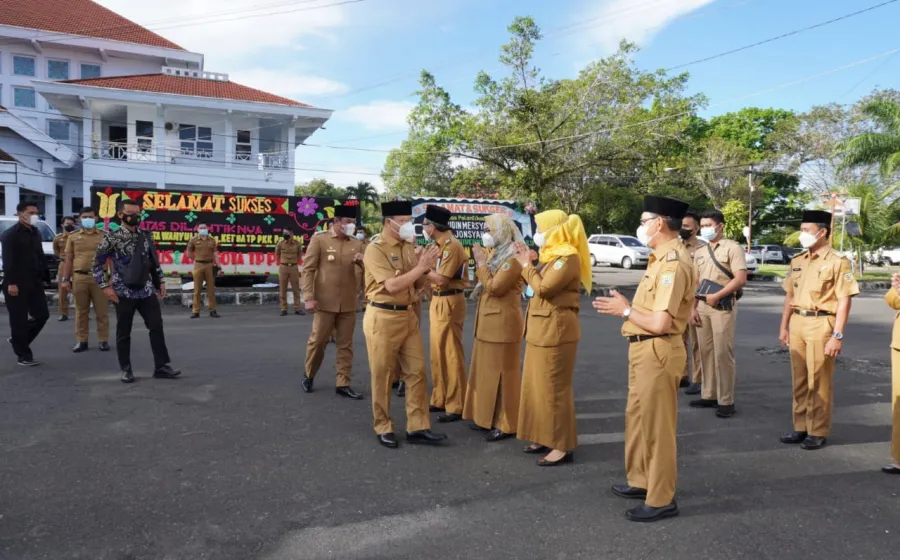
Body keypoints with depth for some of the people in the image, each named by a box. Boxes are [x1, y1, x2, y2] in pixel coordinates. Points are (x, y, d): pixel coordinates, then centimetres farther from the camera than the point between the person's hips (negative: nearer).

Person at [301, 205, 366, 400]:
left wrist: (362, 261, -9)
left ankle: (343, 384, 16)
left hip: (348, 303, 4)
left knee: (346, 345, 7)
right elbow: (308, 269, -6)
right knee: (317, 341, 6)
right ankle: (309, 376, 28)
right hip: (325, 302, -4)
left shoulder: (357, 244, 8)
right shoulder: (319, 239, -4)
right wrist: (309, 297, -13)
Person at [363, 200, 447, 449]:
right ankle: (383, 428, 18)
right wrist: (420, 267, -19)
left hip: (408, 315, 7)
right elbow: (392, 285, -22)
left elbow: (418, 285, 13)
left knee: (416, 371, 7)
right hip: (383, 318, -7)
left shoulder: (409, 247, 10)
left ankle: (417, 427, 15)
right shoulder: (375, 249, -13)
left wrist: (426, 269, -7)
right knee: (382, 376, 4)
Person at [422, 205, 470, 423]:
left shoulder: (452, 245, -17)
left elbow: (442, 279, -22)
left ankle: (455, 407, 5)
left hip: (449, 303, -10)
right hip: (438, 302, 10)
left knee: (451, 355, -3)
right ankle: (439, 400, 26)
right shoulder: (440, 244, 11)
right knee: (438, 353, 15)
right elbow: (436, 275, 9)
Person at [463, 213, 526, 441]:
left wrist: (481, 262, -15)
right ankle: (490, 417, 26)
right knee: (488, 371, 15)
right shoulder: (496, 254, 14)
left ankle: (505, 425, 7)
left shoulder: (513, 258, -16)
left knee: (501, 374, -3)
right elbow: (483, 284, 16)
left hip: (503, 323, -10)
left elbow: (494, 288, -23)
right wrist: (480, 262, 4)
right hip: (489, 322, 10)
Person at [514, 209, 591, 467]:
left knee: (555, 387, -5)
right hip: (542, 327, 10)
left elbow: (543, 288, -22)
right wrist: (527, 262, 6)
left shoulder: (568, 256, -16)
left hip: (556, 329, -10)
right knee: (540, 384, 14)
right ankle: (547, 437, 25)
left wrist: (527, 265, -11)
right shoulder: (552, 254, 15)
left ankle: (563, 446, 4)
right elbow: (536, 284, 12)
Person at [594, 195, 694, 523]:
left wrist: (624, 310, -13)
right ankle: (641, 481, 37)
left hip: (657, 353, -10)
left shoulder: (673, 263, -20)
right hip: (643, 350, 10)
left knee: (657, 427, 2)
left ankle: (661, 500, 16)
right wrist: (625, 306, 0)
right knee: (638, 419, 21)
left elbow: (659, 322, -26)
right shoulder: (662, 258, 12)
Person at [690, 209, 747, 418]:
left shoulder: (732, 248, -4)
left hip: (723, 306, -6)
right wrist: (693, 308, 7)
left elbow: (741, 279, -13)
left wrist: (716, 296, -15)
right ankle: (709, 395, 18)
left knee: (722, 353, -5)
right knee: (706, 352, 9)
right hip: (702, 306, 6)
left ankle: (726, 401, 2)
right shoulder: (700, 252, 15)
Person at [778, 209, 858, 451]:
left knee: (819, 382, 1)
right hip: (797, 324, 6)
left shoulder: (837, 262, -8)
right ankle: (801, 427, 23)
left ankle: (818, 432, 13)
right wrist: (784, 327, 13)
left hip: (821, 324, -6)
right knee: (799, 380, 12)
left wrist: (837, 335, -15)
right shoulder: (797, 261, 12)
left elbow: (844, 301, -11)